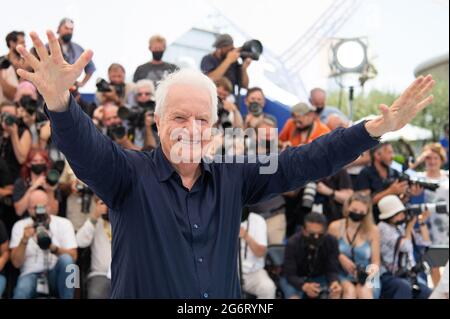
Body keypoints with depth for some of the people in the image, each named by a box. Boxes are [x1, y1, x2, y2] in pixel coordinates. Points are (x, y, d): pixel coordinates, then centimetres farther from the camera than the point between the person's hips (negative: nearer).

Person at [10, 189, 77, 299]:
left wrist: (53, 248, -25)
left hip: (55, 276, 2)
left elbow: (73, 257, -8)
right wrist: (24, 240, -20)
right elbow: (16, 263, -3)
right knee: (21, 291, -38)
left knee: (66, 259, -33)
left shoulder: (64, 223, 2)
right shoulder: (20, 226, 4)